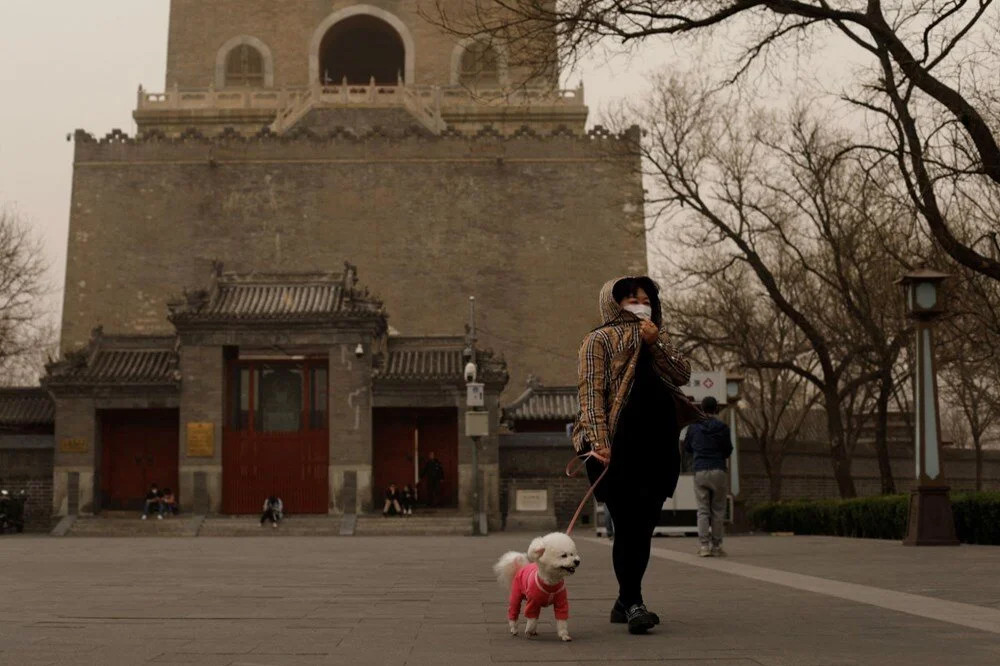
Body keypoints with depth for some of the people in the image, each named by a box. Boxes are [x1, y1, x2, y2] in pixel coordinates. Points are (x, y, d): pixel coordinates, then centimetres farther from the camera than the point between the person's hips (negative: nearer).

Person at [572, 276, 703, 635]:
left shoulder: (658, 340, 20)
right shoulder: (600, 340, 2)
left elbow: (683, 375, 6)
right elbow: (591, 393, -8)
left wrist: (657, 344, -8)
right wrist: (599, 442, -19)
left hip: (657, 446, 6)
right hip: (619, 448, -6)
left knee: (644, 527, 8)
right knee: (628, 526, -12)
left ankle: (625, 602, 17)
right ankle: (633, 603, -10)